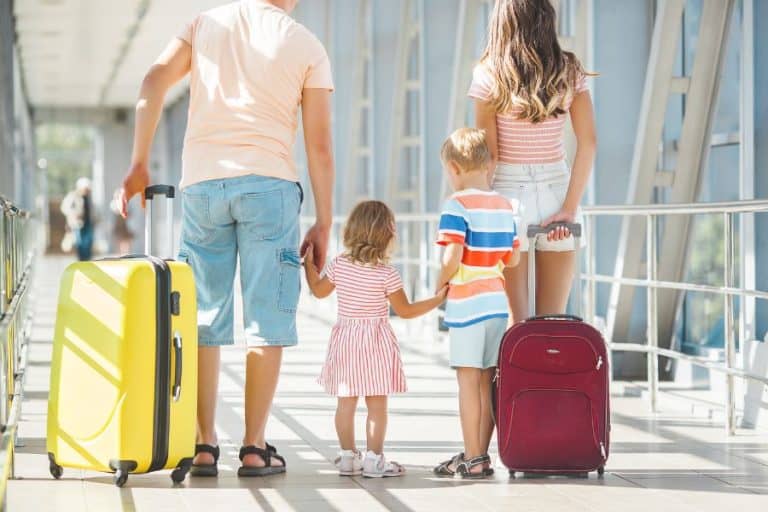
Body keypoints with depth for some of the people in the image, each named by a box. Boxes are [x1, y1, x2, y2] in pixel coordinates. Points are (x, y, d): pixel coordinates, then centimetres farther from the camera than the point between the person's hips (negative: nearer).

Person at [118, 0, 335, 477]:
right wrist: (323, 224, 8)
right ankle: (255, 447, 0)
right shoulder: (306, 45, 6)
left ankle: (204, 446, 5)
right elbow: (320, 146, 3)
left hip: (202, 181, 3)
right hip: (269, 183, -3)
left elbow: (153, 83, -2)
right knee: (268, 317, 2)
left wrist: (140, 164, 0)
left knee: (203, 317, 8)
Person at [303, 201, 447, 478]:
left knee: (346, 402, 9)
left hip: (345, 340, 4)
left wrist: (309, 263, 28)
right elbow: (405, 310, -6)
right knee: (377, 404, 1)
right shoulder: (386, 274, -12)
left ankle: (347, 456, 12)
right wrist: (438, 299, 1)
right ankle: (374, 458, 0)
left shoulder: (339, 265, -1)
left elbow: (319, 290, 15)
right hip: (376, 343, -4)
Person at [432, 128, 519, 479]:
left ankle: (472, 459, 1)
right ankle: (482, 455, 16)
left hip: (466, 304, -6)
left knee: (468, 380, -1)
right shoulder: (505, 207, 9)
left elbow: (451, 258, -18)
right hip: (498, 302, 6)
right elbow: (513, 259, 12)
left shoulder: (457, 205, -11)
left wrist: (440, 286, -2)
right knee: (488, 381, 10)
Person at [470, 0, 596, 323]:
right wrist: (570, 208, -4)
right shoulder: (569, 71, 1)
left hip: (508, 191, -2)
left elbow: (488, 154, -8)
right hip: (556, 190, 2)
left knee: (514, 320, 3)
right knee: (553, 322, 8)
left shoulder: (489, 76, -6)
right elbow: (587, 144, -4)